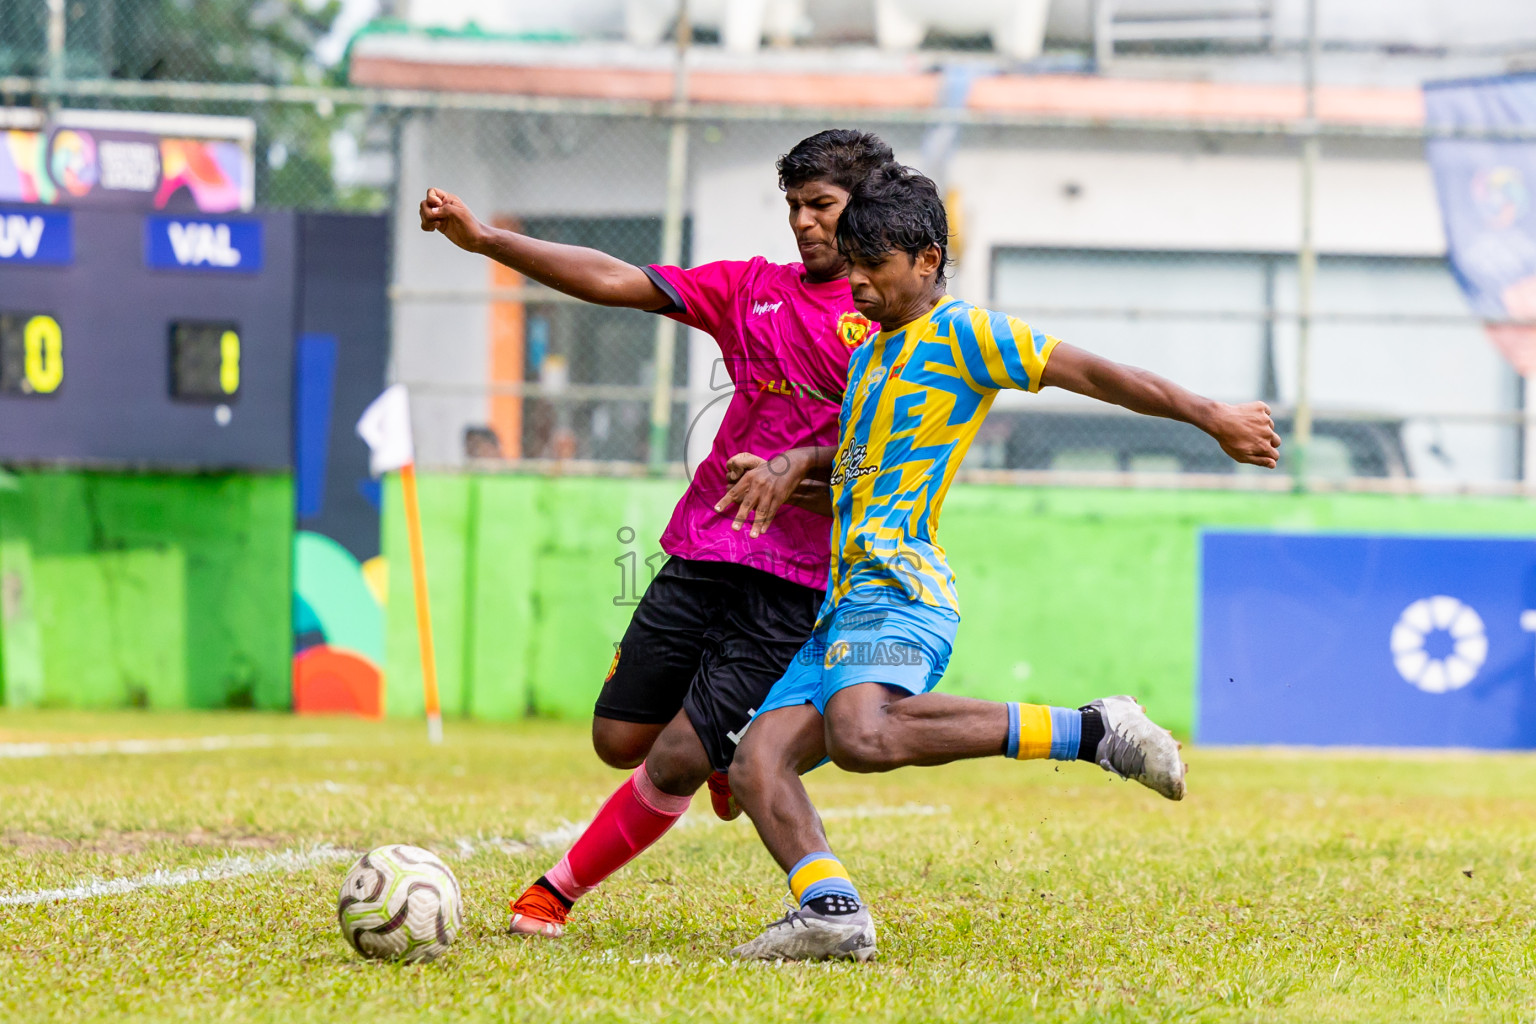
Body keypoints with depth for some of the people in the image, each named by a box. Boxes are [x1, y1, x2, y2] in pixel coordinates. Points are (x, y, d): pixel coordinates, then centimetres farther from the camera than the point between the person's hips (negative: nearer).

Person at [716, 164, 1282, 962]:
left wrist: (1212, 418, -1)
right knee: (756, 764, -7)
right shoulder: (873, 351, 26)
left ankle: (1092, 732, -27)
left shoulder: (959, 333, 0)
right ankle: (831, 910, -22)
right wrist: (794, 464, 22)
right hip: (847, 602, 9)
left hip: (896, 591, -9)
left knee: (862, 736, -35)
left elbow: (1091, 375, -1)